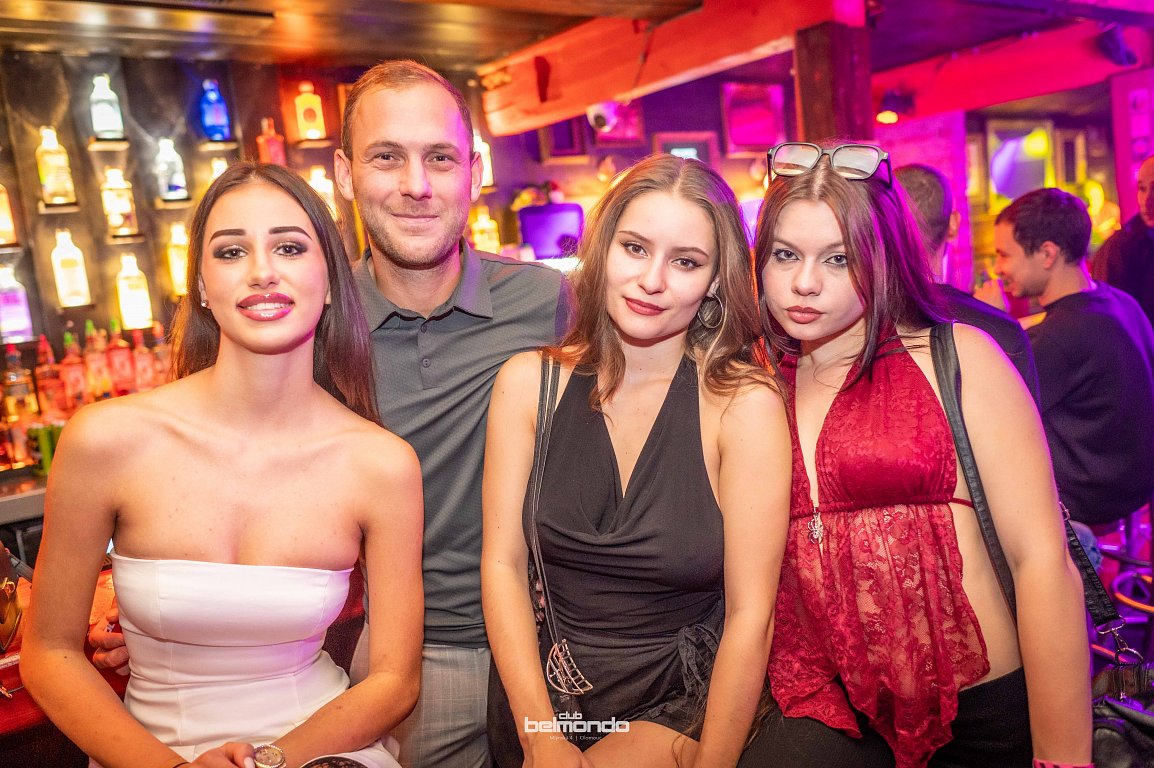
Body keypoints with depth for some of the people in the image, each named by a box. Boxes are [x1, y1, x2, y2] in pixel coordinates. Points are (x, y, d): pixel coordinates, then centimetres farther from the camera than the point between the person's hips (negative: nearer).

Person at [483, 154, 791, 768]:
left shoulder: (744, 403, -11)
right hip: (545, 696, 3)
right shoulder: (528, 382, -3)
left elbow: (749, 614, -11)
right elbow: (502, 564, -5)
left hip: (686, 707, -2)